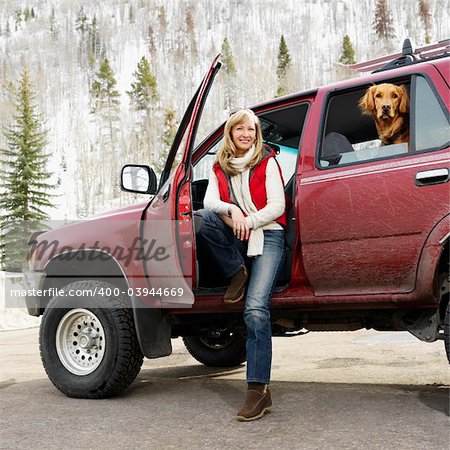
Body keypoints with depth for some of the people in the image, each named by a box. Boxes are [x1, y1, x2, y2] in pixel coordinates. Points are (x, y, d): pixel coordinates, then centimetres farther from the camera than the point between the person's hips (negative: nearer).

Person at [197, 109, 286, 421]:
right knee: (207, 219, -29)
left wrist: (249, 221, -17)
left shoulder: (267, 161, 5)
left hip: (267, 236, -4)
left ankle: (259, 390, -20)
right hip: (236, 239, 4)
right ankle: (238, 275, -10)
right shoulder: (220, 167, 14)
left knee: (256, 308, -22)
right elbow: (209, 201, -3)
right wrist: (232, 211, -22)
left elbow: (277, 206, -3)